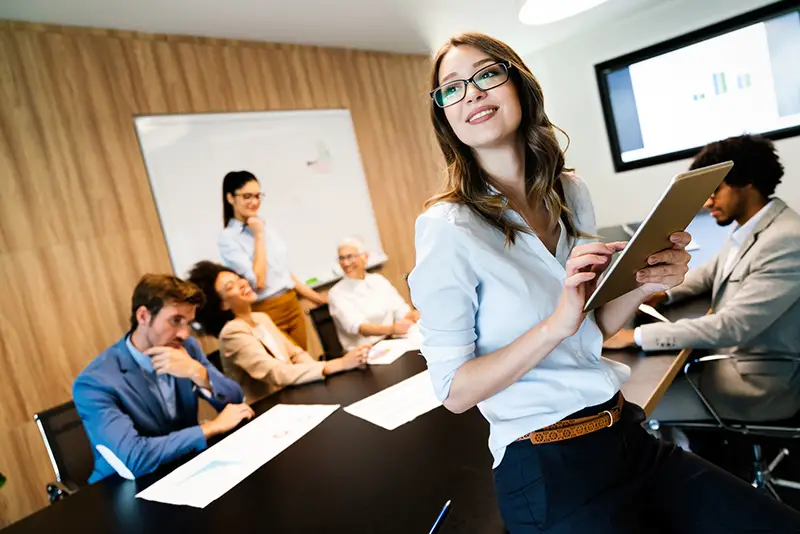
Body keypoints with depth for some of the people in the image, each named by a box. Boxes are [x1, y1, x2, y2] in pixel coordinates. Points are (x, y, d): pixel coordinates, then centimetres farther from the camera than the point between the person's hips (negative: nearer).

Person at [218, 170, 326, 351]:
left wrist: (317, 298, 18)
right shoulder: (228, 238, -10)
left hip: (293, 307, 6)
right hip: (266, 314, -6)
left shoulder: (268, 228, 10)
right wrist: (259, 236, -14)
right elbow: (258, 282, -19)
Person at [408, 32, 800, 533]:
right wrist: (557, 324, -25)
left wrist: (643, 285, -8)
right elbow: (455, 390, -15)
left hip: (625, 432, 6)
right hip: (548, 472, -6)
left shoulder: (570, 192, 3)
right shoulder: (447, 228, -17)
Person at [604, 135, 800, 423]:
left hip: (756, 383, -8)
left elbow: (731, 326, -32)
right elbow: (713, 271, 18)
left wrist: (636, 336, -30)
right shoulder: (747, 226, 1)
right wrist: (664, 292, -1)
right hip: (728, 354, 9)